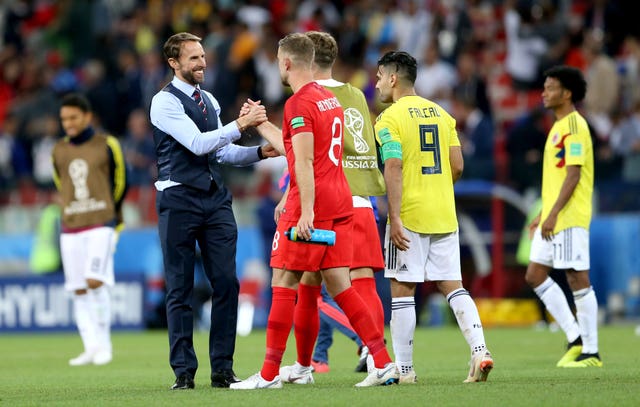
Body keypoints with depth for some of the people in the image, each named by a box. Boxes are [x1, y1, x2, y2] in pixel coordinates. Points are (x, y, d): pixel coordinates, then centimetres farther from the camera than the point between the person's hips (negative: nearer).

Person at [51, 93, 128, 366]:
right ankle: (91, 348, 6)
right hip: (71, 228, 4)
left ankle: (104, 344, -7)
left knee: (95, 282, -17)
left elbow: (120, 182, 12)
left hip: (101, 225, -4)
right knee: (79, 290, 1)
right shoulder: (58, 151, 9)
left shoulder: (107, 145, 0)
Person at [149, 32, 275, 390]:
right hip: (179, 200, -6)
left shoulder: (209, 101, 16)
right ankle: (184, 371, 5)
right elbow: (197, 143, -18)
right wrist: (241, 125, -23)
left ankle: (223, 369, 5)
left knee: (226, 283, 0)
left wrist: (259, 153, 4)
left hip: (216, 199, 6)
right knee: (181, 290, 0)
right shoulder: (165, 101, -7)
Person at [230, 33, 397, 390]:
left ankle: (270, 374, 0)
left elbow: (304, 162, -18)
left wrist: (306, 211, -22)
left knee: (284, 284, -2)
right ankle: (385, 364, -1)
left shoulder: (299, 103, -10)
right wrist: (262, 125, 38)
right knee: (339, 285, 6)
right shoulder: (330, 98, 17)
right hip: (341, 202, 8)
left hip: (313, 202, -8)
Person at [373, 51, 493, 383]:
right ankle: (479, 351, -8)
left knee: (402, 291, 1)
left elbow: (394, 168, -16)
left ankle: (403, 368, 3)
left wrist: (395, 218, -19)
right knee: (452, 286, 8)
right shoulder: (441, 113, 12)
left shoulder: (389, 119, -7)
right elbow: (457, 166, 9)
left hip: (409, 217, -6)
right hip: (444, 215, 6)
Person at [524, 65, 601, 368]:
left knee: (578, 279, -6)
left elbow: (573, 175, -18)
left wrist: (553, 213, -22)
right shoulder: (559, 126, 18)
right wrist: (542, 215, 22)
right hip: (552, 219, 10)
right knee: (535, 275, 8)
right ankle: (575, 337, 13)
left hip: (570, 218, -10)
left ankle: (590, 352, -1)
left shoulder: (574, 126, -11)